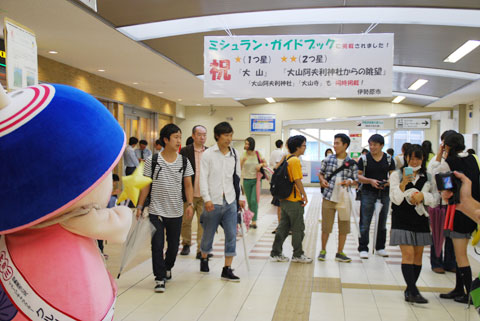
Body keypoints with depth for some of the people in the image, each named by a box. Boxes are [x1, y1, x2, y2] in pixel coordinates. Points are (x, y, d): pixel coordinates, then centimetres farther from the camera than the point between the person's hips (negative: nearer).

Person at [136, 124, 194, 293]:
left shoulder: (184, 161, 2)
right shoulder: (152, 160, -4)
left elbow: (188, 185, 4)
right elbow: (146, 185, 1)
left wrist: (190, 204, -9)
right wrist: (140, 206, -2)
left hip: (176, 212, 3)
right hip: (156, 211, -2)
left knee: (173, 245, 14)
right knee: (157, 245, -4)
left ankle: (167, 267, 41)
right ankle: (160, 278, 7)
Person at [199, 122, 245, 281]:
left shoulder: (235, 154, 8)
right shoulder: (208, 154, -4)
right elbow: (203, 178, -7)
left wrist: (239, 197, 13)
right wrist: (207, 199, -15)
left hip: (230, 202, 3)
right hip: (213, 202, -3)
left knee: (231, 235, -2)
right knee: (209, 234, 12)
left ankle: (227, 269, 6)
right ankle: (204, 259, 38)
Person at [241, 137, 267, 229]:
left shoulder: (257, 154, -2)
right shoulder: (243, 155, 1)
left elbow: (265, 163, 8)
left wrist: (261, 164, -13)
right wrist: (243, 160, -19)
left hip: (256, 180, -2)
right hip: (246, 180, 2)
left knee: (254, 200, -12)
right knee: (249, 201, 9)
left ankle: (254, 221, -8)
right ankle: (250, 220, 19)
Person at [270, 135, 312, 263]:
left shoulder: (287, 158, 10)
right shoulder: (295, 160, -17)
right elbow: (297, 180, -20)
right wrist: (304, 195, -10)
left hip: (285, 199, 9)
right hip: (294, 200, -9)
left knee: (283, 227, 14)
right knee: (298, 229, 4)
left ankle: (276, 253, 18)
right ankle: (298, 255, 15)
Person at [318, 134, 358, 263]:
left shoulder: (351, 163, -1)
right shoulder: (328, 159, 2)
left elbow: (355, 180, 5)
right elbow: (321, 173, 14)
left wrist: (349, 182, -16)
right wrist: (322, 180, -7)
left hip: (343, 199, 0)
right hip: (329, 197, 0)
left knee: (344, 227, 8)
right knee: (326, 226, 7)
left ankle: (340, 253, 22)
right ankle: (323, 251, 24)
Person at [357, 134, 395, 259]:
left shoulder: (389, 159, 5)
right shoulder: (364, 159, -1)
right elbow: (358, 176, -3)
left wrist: (388, 182, -14)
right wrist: (370, 181, -19)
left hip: (384, 193, 3)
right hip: (368, 193, -3)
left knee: (382, 222, 13)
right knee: (365, 223, -3)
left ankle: (380, 247, 25)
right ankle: (363, 248, 4)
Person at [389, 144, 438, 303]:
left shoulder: (428, 177, 9)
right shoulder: (397, 175, -1)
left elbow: (435, 199, 5)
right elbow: (396, 200, -8)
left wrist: (422, 196, -13)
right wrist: (403, 183, -22)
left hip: (420, 219, 4)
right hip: (402, 220, -4)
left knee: (418, 255, 7)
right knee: (408, 254, -11)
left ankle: (410, 289, 18)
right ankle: (413, 292, -11)